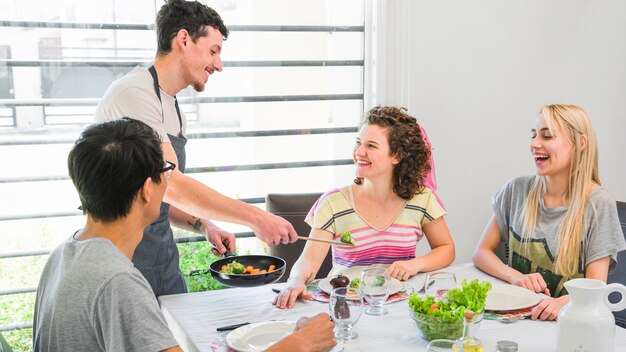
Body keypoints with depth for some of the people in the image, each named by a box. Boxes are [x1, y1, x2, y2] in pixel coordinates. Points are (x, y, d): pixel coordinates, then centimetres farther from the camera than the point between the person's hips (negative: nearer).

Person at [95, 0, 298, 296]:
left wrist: (203, 226, 0)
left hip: (164, 261, 8)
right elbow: (169, 185, -25)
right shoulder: (134, 93, -15)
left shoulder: (173, 109, 14)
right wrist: (256, 218, -23)